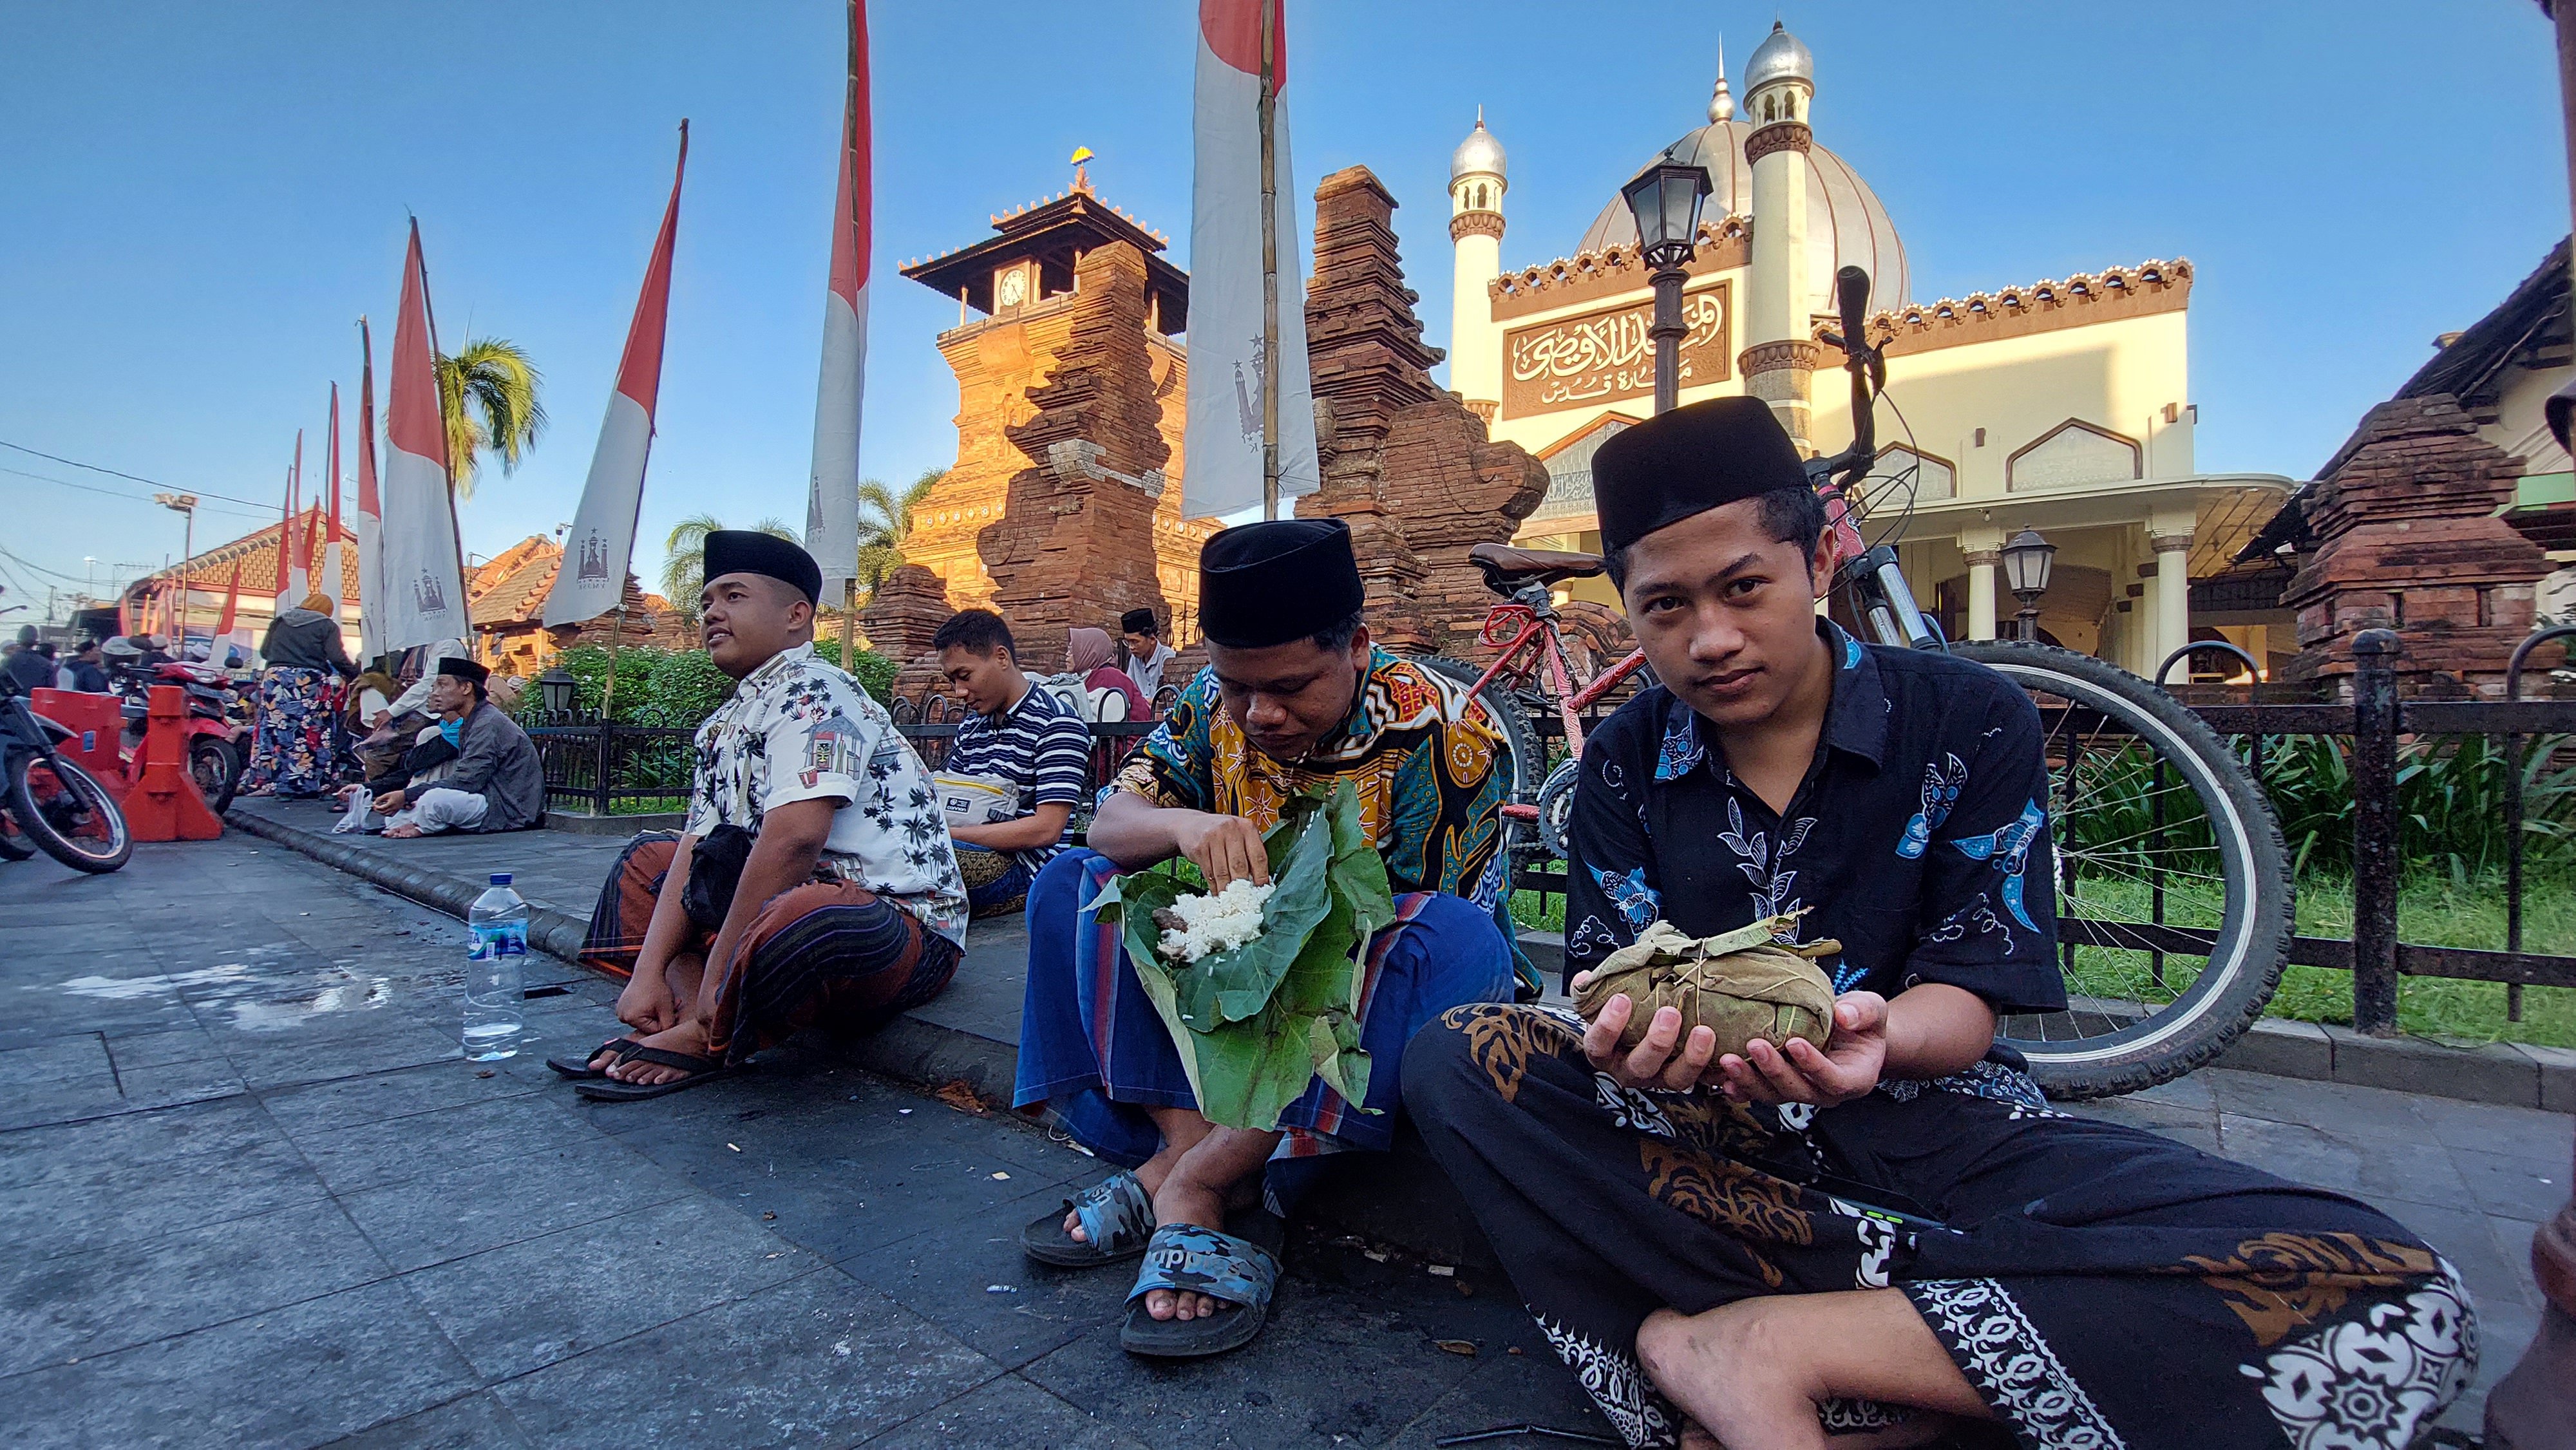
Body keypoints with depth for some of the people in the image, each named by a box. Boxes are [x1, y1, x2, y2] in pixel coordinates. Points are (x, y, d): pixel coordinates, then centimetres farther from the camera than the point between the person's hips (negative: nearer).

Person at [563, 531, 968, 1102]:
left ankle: (705, 1043, -9)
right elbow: (696, 850, 8)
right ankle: (691, 1021, -3)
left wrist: (717, 974, -19)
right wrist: (649, 972, -4)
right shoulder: (727, 723, 14)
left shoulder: (812, 692, -15)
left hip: (896, 926, -10)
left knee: (801, 916, -42)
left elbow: (792, 841, -26)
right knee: (650, 856, 21)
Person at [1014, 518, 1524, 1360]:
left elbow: (1418, 944, -24)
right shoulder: (1216, 703, -5)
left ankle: (1188, 1179, -30)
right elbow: (1107, 824, -11)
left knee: (1461, 944, -37)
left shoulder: (1442, 730, -21)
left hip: (1372, 1005, -3)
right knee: (1074, 884, -11)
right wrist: (1183, 825, -34)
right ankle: (1191, 1148, -25)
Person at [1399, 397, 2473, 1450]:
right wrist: (1626, 1036, -30)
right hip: (1702, 1131, 1)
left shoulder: (1969, 724, -4)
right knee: (1454, 1058, -27)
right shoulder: (1623, 765, 1)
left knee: (2395, 1308, -24)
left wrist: (1873, 1033, -31)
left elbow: (1965, 1007, -6)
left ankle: (1761, 1345, -27)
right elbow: (1613, 984, -3)